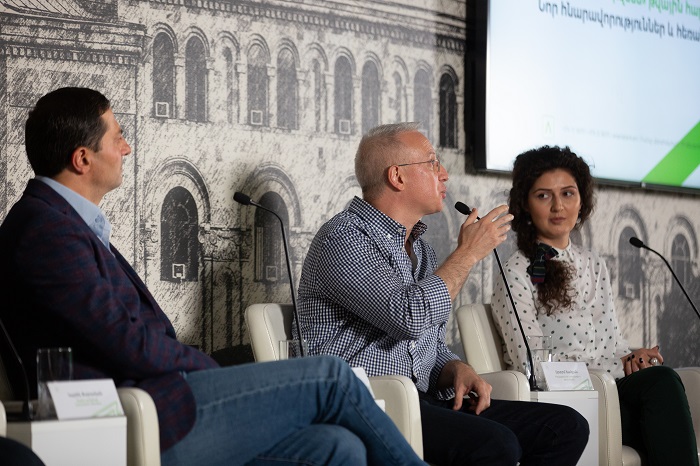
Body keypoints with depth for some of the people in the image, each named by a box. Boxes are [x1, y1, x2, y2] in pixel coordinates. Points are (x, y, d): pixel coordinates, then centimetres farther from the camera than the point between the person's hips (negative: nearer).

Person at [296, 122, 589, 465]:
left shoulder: (419, 248, 21)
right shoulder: (343, 239, -8)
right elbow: (412, 317, -23)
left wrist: (458, 372, 1)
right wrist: (468, 254, -8)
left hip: (421, 400, 9)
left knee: (567, 427, -8)